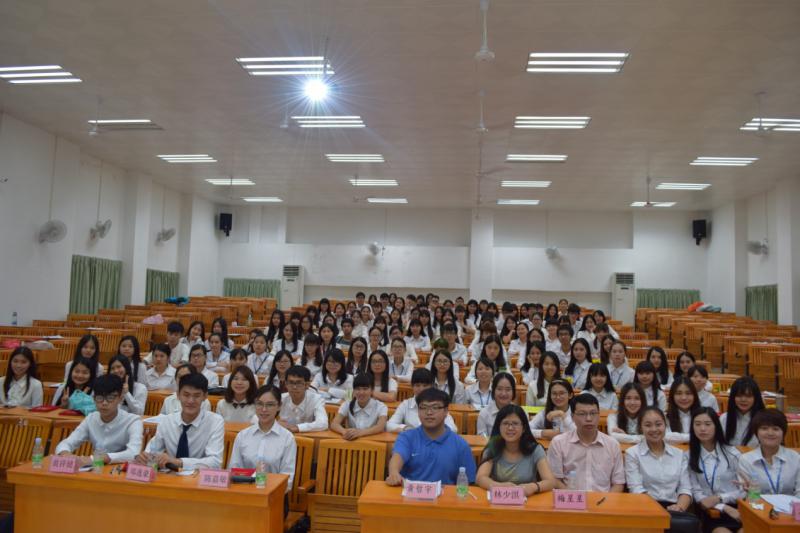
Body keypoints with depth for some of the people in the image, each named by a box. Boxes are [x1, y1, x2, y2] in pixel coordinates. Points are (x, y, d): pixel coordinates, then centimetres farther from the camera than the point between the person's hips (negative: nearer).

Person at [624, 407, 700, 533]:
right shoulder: (632, 453, 5)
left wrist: (679, 507, -11)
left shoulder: (679, 454, 17)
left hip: (674, 510, 4)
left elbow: (685, 488, 9)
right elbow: (636, 490, -4)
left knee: (692, 522, -31)